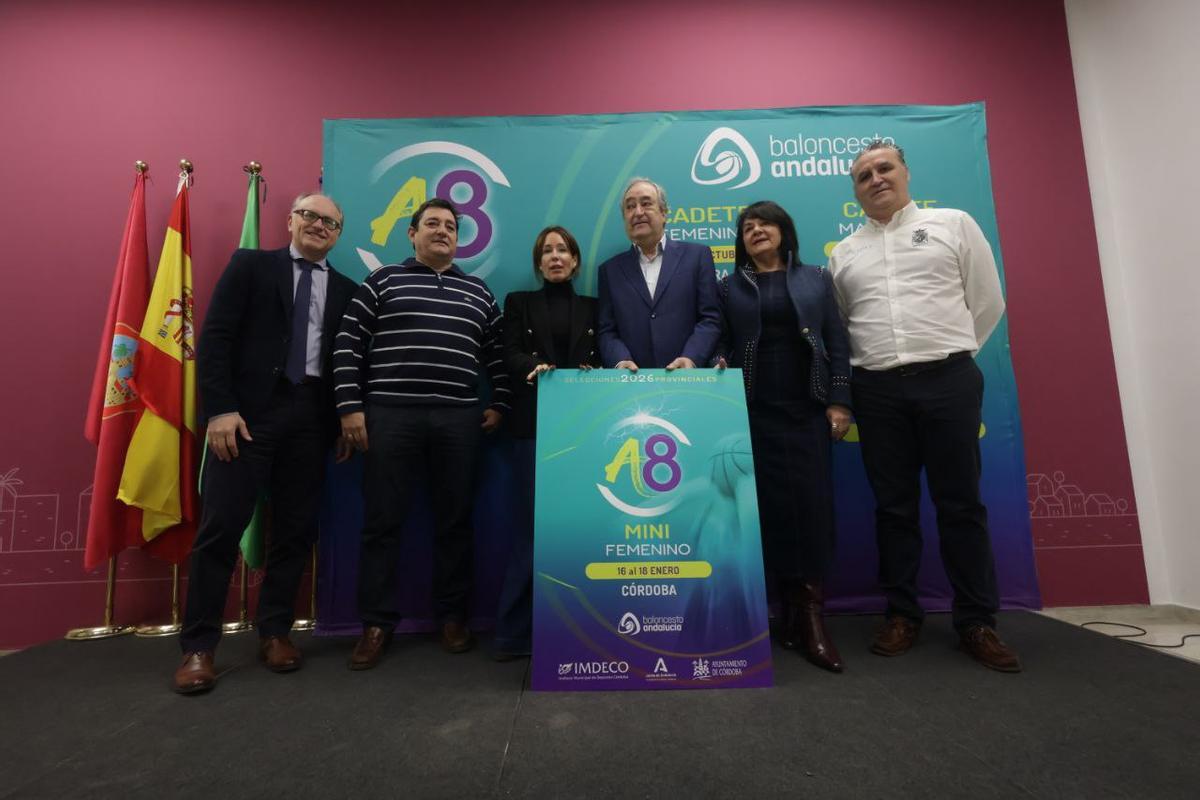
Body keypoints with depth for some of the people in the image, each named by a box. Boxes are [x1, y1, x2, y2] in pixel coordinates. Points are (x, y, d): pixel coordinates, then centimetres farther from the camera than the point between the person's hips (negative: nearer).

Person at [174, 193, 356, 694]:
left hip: (311, 417, 3)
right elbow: (215, 336, -1)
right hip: (249, 410, -2)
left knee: (296, 529, 6)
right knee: (221, 525, -2)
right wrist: (220, 408, -11)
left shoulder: (346, 290, 15)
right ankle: (198, 645, 11)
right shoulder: (250, 265, 8)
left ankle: (275, 632, 20)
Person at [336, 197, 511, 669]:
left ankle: (452, 616, 21)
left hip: (459, 420, 2)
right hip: (390, 416, -1)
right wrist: (351, 407, -4)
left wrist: (499, 405, 4)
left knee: (455, 520, 7)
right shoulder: (382, 281, 8)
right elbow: (348, 345, 3)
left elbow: (497, 355, 14)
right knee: (382, 521, 3)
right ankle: (377, 623, 18)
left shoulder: (478, 292, 15)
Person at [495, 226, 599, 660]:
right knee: (536, 520, -2)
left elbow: (601, 358, 9)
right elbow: (511, 356, 0)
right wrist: (537, 367, -21)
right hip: (535, 423, -1)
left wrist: (591, 373, -14)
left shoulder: (592, 307, 17)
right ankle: (515, 630, 10)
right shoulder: (519, 302, 14)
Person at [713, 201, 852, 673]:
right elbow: (722, 345, 9)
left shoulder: (816, 279, 12)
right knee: (771, 505, 0)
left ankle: (811, 615, 5)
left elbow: (837, 343, 6)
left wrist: (839, 402, -2)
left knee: (811, 503, -3)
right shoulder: (729, 287, 12)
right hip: (755, 410, 0)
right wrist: (718, 368, -13)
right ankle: (791, 608, 13)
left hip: (808, 408, 1)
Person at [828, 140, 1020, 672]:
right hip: (877, 389, 2)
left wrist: (950, 352, 8)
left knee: (961, 503, 3)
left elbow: (987, 302, 8)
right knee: (894, 506, 7)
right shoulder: (843, 253, 13)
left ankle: (977, 622, 15)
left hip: (949, 379, -1)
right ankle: (902, 614, 19)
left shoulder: (953, 224, 8)